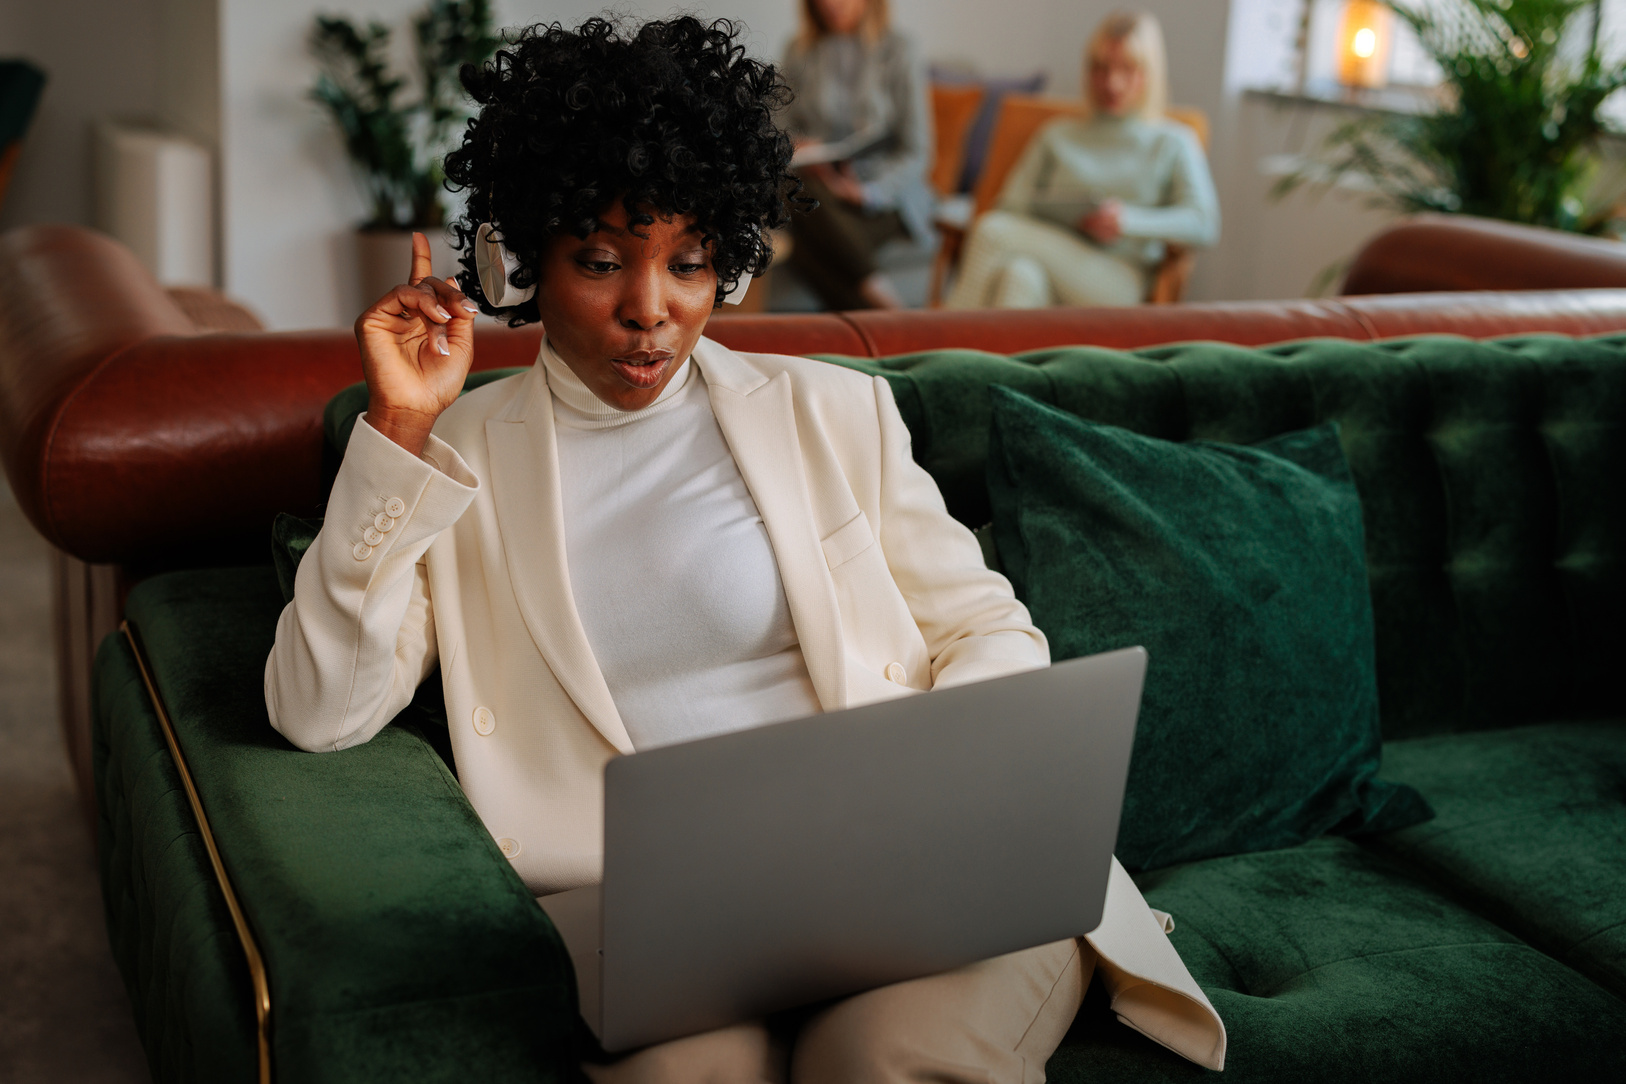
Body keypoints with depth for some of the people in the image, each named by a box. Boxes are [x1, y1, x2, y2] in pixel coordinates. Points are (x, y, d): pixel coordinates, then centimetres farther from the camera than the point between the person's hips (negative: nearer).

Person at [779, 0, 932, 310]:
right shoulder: (800, 52, 10)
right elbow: (786, 129, 18)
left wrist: (868, 193, -18)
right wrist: (804, 155, -6)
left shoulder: (898, 53, 0)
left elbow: (916, 154, -2)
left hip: (886, 196, -3)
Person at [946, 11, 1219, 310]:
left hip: (1117, 282, -3)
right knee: (1020, 275, -36)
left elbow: (1204, 224, 1)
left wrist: (1130, 220, -14)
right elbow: (1012, 204, 13)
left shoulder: (1173, 144, 15)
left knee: (993, 230, -27)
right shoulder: (1057, 135, 23)